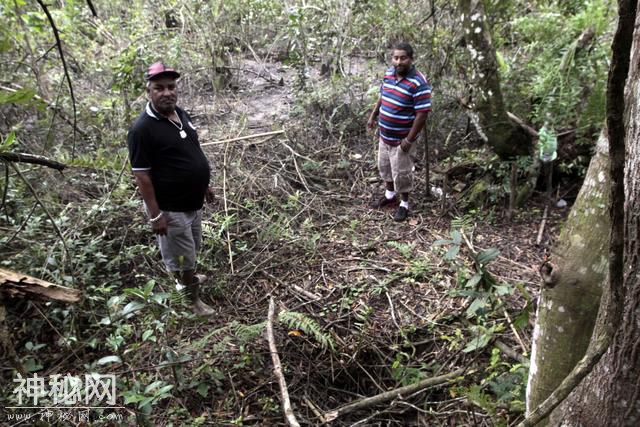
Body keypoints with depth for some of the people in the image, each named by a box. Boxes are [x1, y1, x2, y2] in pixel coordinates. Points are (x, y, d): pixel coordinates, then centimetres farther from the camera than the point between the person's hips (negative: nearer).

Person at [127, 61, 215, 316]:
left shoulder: (180, 114, 2)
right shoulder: (143, 129, -23)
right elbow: (141, 175, -21)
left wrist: (204, 185, 18)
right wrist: (155, 215, -21)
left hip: (192, 201, 8)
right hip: (170, 208, -8)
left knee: (191, 248, 27)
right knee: (180, 256, 10)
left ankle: (189, 278, 51)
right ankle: (192, 299, 29)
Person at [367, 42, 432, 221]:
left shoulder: (419, 83, -24)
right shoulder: (389, 73, 0)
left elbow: (422, 114, -23)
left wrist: (409, 139, -22)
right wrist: (373, 115, 14)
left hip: (401, 139, -7)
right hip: (384, 135, 7)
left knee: (401, 172, 7)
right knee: (384, 166, 23)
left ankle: (404, 204, 29)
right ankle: (390, 195, 46)